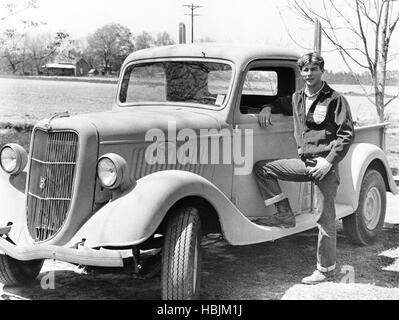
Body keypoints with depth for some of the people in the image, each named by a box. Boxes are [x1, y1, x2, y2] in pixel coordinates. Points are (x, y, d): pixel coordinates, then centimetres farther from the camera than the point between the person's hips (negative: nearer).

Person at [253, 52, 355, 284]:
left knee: (326, 220, -1)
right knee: (262, 168, -3)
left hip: (326, 165, -6)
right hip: (304, 162, 6)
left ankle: (326, 271, 12)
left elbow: (347, 134, -9)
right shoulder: (298, 98, 12)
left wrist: (329, 162, -17)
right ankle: (285, 215, 3)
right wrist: (267, 108, 10)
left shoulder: (335, 99, -6)